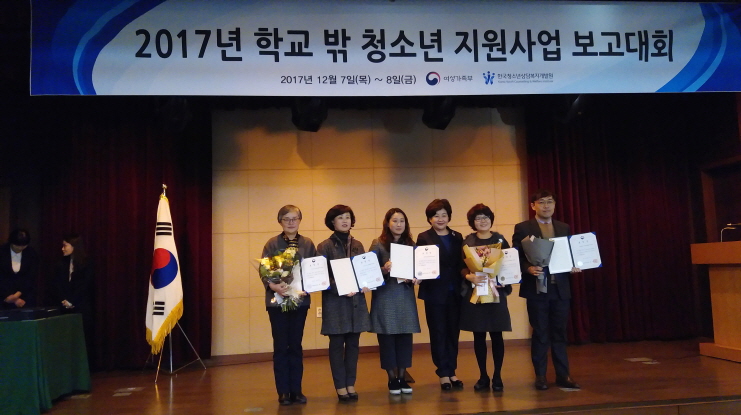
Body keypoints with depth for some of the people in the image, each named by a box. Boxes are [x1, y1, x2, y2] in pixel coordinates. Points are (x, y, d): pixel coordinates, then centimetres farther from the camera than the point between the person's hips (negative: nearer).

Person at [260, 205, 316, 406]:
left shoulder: (308, 244, 5)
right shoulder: (272, 244, -2)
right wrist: (273, 285, -26)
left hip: (300, 300, 2)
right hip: (277, 300, -2)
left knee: (296, 346, 9)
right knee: (281, 347, 4)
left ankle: (296, 390, 18)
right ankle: (283, 392, 14)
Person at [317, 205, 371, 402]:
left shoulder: (357, 245, 11)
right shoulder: (325, 246, -3)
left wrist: (366, 285, -7)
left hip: (356, 300, 4)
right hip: (335, 301, -4)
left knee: (353, 343, 8)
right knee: (337, 344, 2)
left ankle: (350, 385, 19)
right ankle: (340, 387, 12)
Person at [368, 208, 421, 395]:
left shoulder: (411, 244, 10)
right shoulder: (378, 244, -2)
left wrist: (414, 278, -8)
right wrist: (384, 270, -23)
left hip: (406, 297, 3)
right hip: (385, 297, -3)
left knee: (405, 337, 5)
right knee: (387, 338, 2)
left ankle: (402, 377, 17)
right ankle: (392, 379, 14)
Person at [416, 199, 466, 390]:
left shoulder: (457, 237, 11)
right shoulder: (424, 238, 0)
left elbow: (462, 263, 9)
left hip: (454, 292, 3)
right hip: (435, 292, -3)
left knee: (453, 332, 10)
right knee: (438, 333, 4)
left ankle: (452, 371, 21)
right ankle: (443, 373, 14)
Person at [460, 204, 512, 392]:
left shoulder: (500, 239, 5)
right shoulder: (467, 241, 3)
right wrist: (469, 276, -22)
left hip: (496, 292, 0)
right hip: (474, 293, 0)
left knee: (496, 335, 2)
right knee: (478, 336, 6)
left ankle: (497, 377, 14)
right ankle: (483, 376, 16)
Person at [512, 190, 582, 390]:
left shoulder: (564, 228, 13)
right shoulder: (522, 228, 0)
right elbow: (516, 257, -5)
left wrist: (574, 266, -6)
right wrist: (528, 269, -22)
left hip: (561, 288, 4)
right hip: (537, 288, -3)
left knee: (560, 333, 9)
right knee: (540, 334, 4)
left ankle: (563, 375, 17)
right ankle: (540, 376, 14)